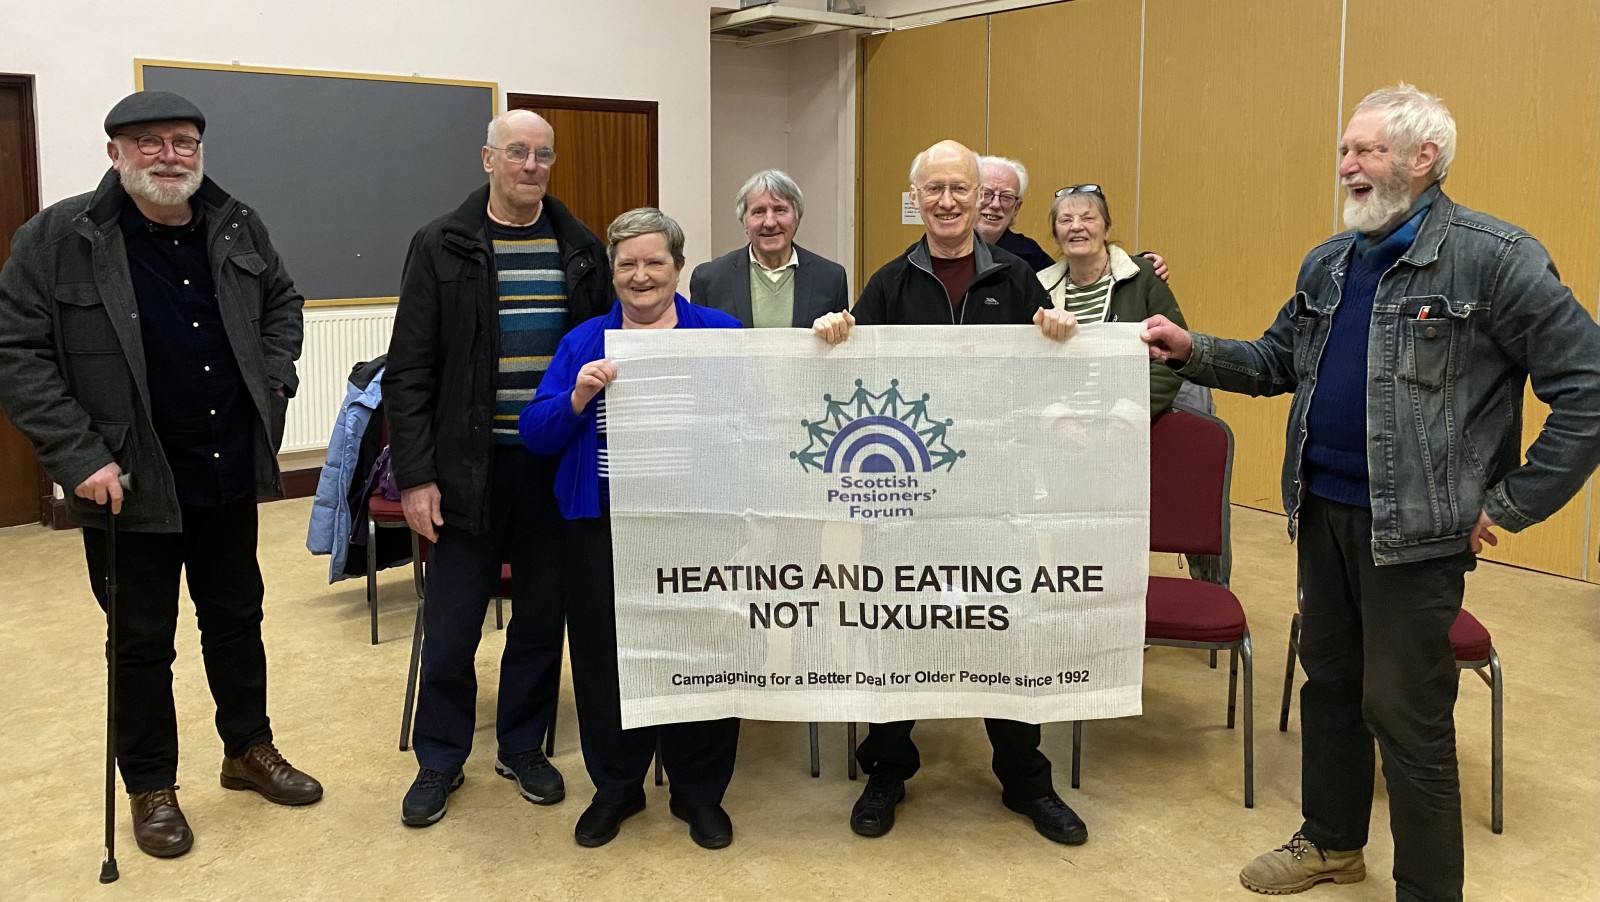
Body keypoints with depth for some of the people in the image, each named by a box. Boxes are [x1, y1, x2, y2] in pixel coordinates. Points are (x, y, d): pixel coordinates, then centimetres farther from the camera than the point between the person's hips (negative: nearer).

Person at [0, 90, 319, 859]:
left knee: (237, 620, 18)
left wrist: (273, 380, 2)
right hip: (129, 486, -4)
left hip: (229, 475, 4)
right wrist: (79, 455, -18)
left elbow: (282, 301, 17)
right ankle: (151, 788, 28)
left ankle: (249, 751, 37)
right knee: (142, 642, 10)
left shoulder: (238, 226, 2)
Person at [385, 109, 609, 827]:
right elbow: (410, 370, -4)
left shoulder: (581, 249, 6)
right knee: (451, 625, 6)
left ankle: (523, 748, 30)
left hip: (556, 466, 2)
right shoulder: (442, 246, -1)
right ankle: (440, 760, 25)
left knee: (542, 617, 12)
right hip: (468, 465, -2)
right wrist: (415, 475, -9)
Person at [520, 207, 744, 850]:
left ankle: (700, 792, 26)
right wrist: (578, 397, -13)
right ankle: (615, 788, 30)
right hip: (603, 526, 2)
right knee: (605, 657, 9)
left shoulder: (721, 333, 4)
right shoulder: (583, 342, 9)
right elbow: (536, 435, 2)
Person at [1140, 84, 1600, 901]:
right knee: (1328, 680, 19)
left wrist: (1512, 503, -12)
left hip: (1417, 527, -7)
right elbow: (1277, 361, 17)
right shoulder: (1328, 263, 9)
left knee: (1405, 712, 1)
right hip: (1324, 512, 7)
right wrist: (1193, 352, 0)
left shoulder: (1494, 257, -12)